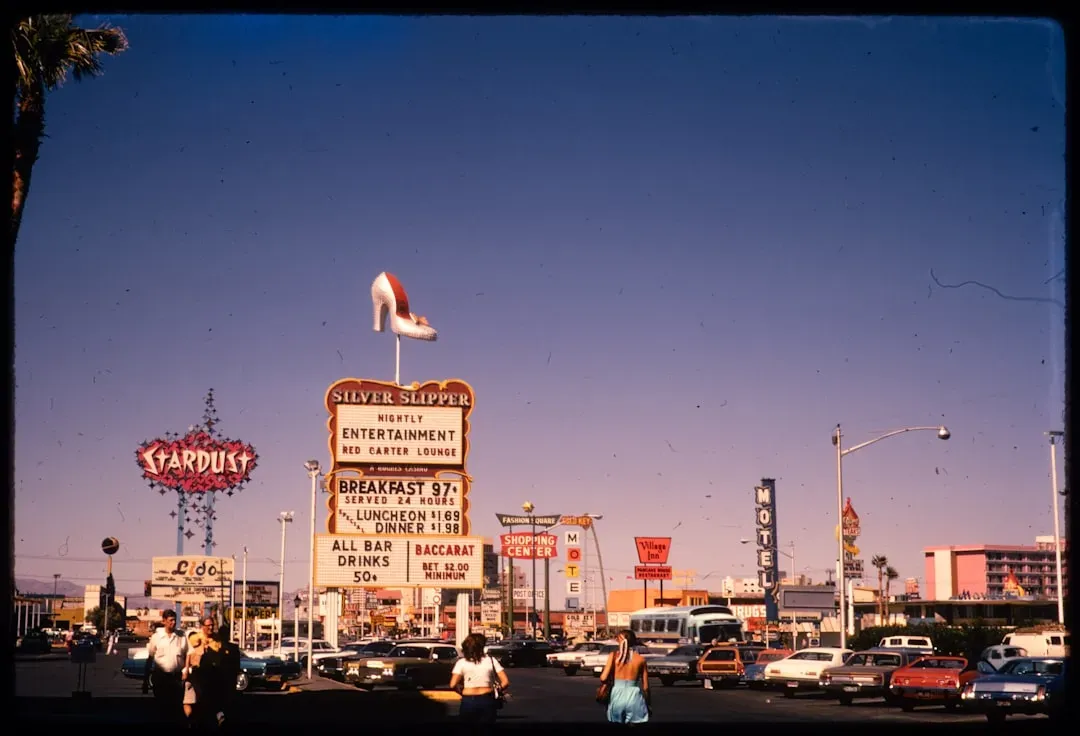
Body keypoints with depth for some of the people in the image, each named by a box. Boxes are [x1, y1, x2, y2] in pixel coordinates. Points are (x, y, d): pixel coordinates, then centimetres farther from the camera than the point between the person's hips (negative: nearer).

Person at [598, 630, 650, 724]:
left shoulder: (613, 655, -1)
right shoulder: (640, 659, 1)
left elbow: (603, 678, -10)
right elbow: (645, 686, 3)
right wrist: (648, 705, 15)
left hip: (617, 696, 1)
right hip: (634, 697, -1)